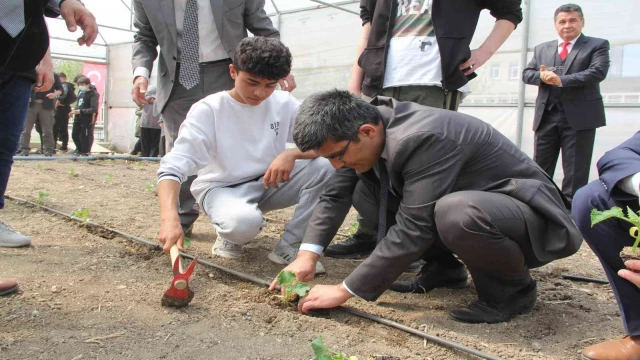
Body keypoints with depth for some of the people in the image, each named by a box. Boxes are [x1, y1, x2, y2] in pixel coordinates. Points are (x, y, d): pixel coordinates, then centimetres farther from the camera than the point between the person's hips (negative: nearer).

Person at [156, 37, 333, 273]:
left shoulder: (285, 104, -8)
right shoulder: (208, 110, -17)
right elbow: (172, 167, -24)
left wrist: (291, 153, -34)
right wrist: (170, 218, -41)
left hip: (268, 184, 4)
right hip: (221, 189, -4)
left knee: (324, 167, -22)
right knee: (244, 221, -39)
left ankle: (289, 245, -9)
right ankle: (229, 236, -1)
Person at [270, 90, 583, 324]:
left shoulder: (421, 138, -33)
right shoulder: (369, 122, -7)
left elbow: (412, 230, -34)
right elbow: (336, 194, -3)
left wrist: (345, 291, -29)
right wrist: (307, 255, -16)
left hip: (527, 212, -7)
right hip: (462, 197, 8)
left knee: (455, 213, -41)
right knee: (364, 191, -3)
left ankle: (511, 288, -10)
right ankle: (442, 266, 9)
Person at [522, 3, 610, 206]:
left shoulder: (597, 45, 7)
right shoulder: (542, 49, 19)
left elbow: (598, 72, -9)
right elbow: (526, 74, 12)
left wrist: (562, 80, -17)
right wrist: (542, 76, -11)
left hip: (579, 117, -3)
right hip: (547, 116, 4)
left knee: (575, 172, -2)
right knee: (540, 169, 6)